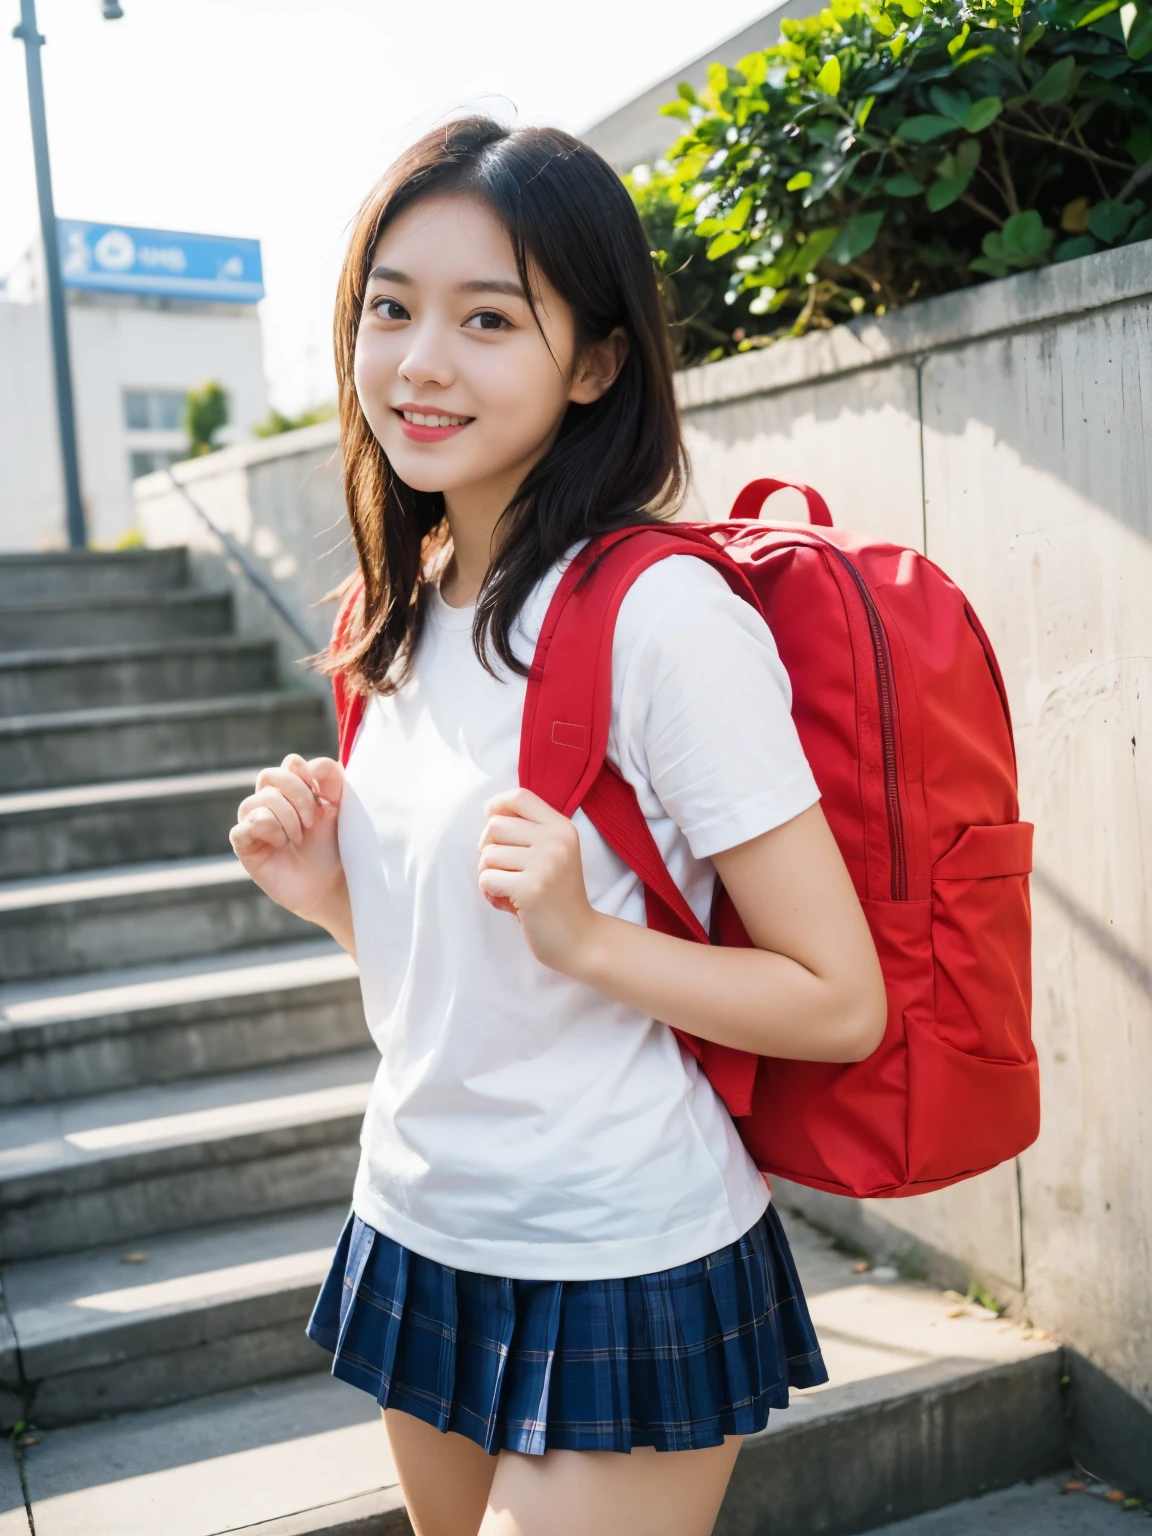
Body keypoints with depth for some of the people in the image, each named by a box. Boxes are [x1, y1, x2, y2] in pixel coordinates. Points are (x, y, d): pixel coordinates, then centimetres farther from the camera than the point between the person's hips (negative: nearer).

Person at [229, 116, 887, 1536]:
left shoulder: (662, 614, -19)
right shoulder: (409, 616, 3)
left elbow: (841, 1005, -17)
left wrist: (588, 935, -27)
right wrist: (327, 890, -5)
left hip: (619, 1276, -7)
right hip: (418, 1233, 7)